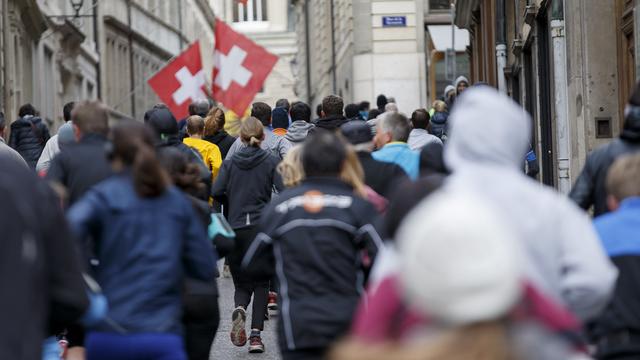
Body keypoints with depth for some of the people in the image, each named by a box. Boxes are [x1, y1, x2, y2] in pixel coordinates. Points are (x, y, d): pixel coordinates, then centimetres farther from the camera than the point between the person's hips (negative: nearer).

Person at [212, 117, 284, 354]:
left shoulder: (230, 163, 4)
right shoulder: (271, 161, 0)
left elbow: (216, 192, -6)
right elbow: (284, 190, -11)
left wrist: (233, 204, 13)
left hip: (236, 228, 1)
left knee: (241, 282, 12)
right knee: (261, 282, 8)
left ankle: (239, 308, -21)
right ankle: (256, 334, -4)